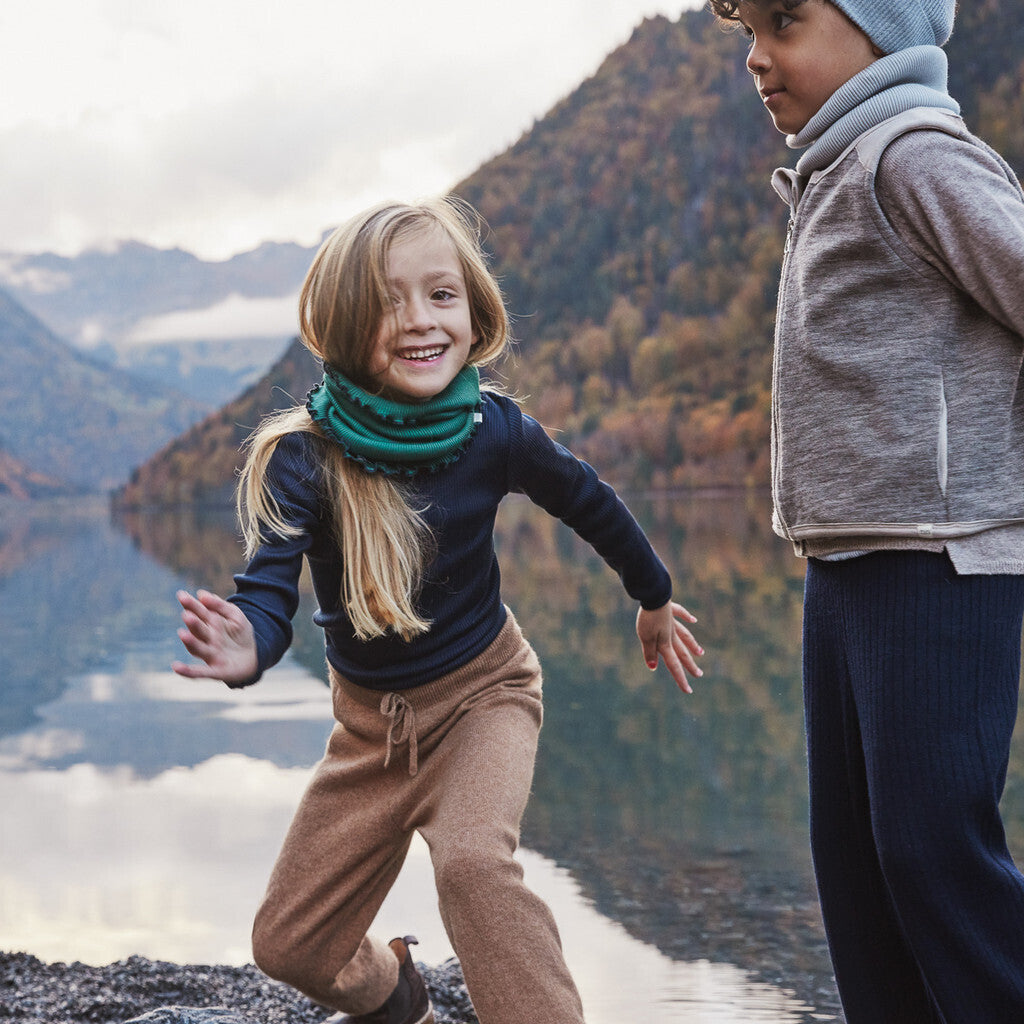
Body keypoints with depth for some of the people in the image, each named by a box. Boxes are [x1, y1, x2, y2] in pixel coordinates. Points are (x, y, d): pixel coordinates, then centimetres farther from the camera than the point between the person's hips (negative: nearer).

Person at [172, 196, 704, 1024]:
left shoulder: (494, 432, -18)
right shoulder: (305, 456, -21)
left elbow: (589, 504, 2)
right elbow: (270, 591, -31)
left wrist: (655, 599, 17)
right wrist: (247, 648, -55)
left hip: (483, 692, -2)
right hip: (371, 718, 2)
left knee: (472, 862, -33)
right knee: (289, 945, 7)